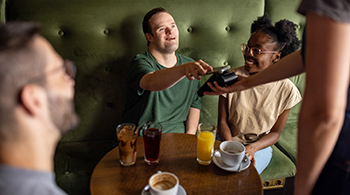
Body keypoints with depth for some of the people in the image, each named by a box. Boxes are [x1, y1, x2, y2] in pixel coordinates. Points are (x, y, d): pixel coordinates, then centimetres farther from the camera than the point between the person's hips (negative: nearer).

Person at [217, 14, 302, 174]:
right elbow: (222, 121, -5)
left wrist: (252, 148, -21)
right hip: (228, 141, 1)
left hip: (260, 146, 0)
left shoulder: (286, 90, -11)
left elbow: (275, 133, -2)